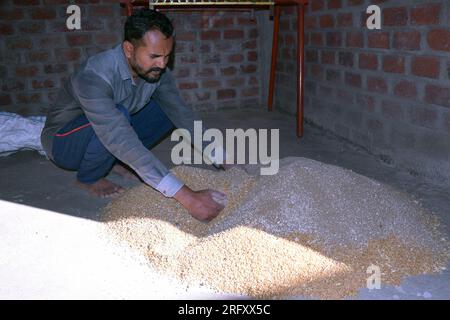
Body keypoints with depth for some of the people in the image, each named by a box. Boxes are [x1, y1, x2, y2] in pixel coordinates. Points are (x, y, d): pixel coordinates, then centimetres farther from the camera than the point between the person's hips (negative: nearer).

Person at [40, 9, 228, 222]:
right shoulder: (94, 76, -37)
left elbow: (183, 115, -14)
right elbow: (123, 142, -47)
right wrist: (187, 198, -52)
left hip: (113, 137, 6)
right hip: (62, 141, -6)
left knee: (171, 109, -9)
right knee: (120, 113, -36)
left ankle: (115, 162, 2)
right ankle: (89, 178, -9)